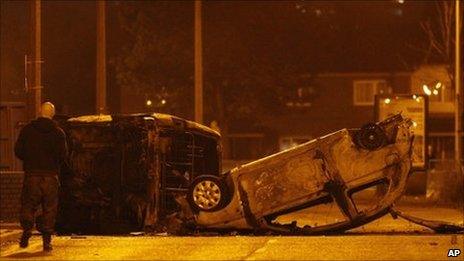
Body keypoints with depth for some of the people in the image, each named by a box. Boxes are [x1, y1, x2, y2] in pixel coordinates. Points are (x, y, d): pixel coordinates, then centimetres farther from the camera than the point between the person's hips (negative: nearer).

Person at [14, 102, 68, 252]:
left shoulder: (27, 129, 0)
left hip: (31, 174, 0)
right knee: (49, 209, 6)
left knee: (28, 205, 9)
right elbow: (63, 155, -2)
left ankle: (26, 231, -9)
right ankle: (47, 241, 3)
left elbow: (18, 151, 1)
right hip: (51, 176, 0)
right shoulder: (58, 132, -1)